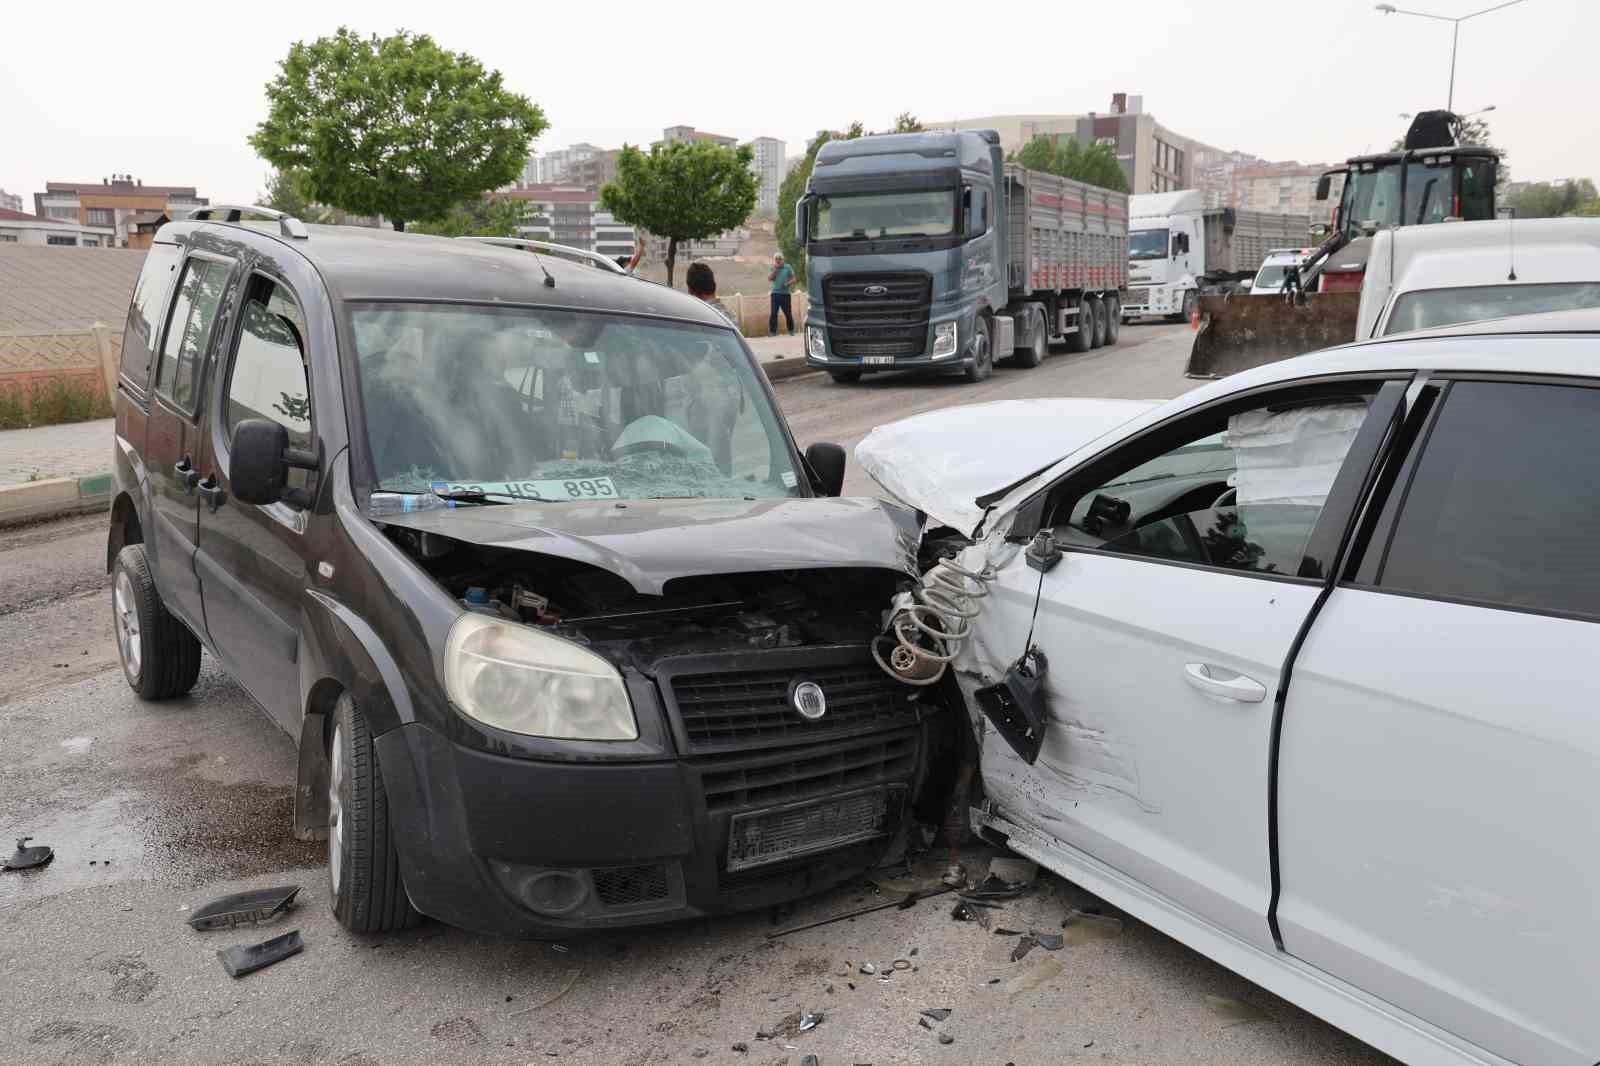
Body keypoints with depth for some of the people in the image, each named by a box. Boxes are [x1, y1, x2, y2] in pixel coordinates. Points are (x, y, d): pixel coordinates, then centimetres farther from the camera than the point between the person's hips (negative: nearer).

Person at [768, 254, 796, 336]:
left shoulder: (788, 267, 4)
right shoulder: (773, 268, 8)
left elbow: (793, 279, 4)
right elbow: (769, 278, -5)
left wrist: (788, 284, -14)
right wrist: (775, 270, -11)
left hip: (785, 293, 0)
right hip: (775, 293, 1)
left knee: (788, 313, 2)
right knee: (774, 313, -5)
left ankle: (791, 330, 15)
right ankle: (772, 331, -3)